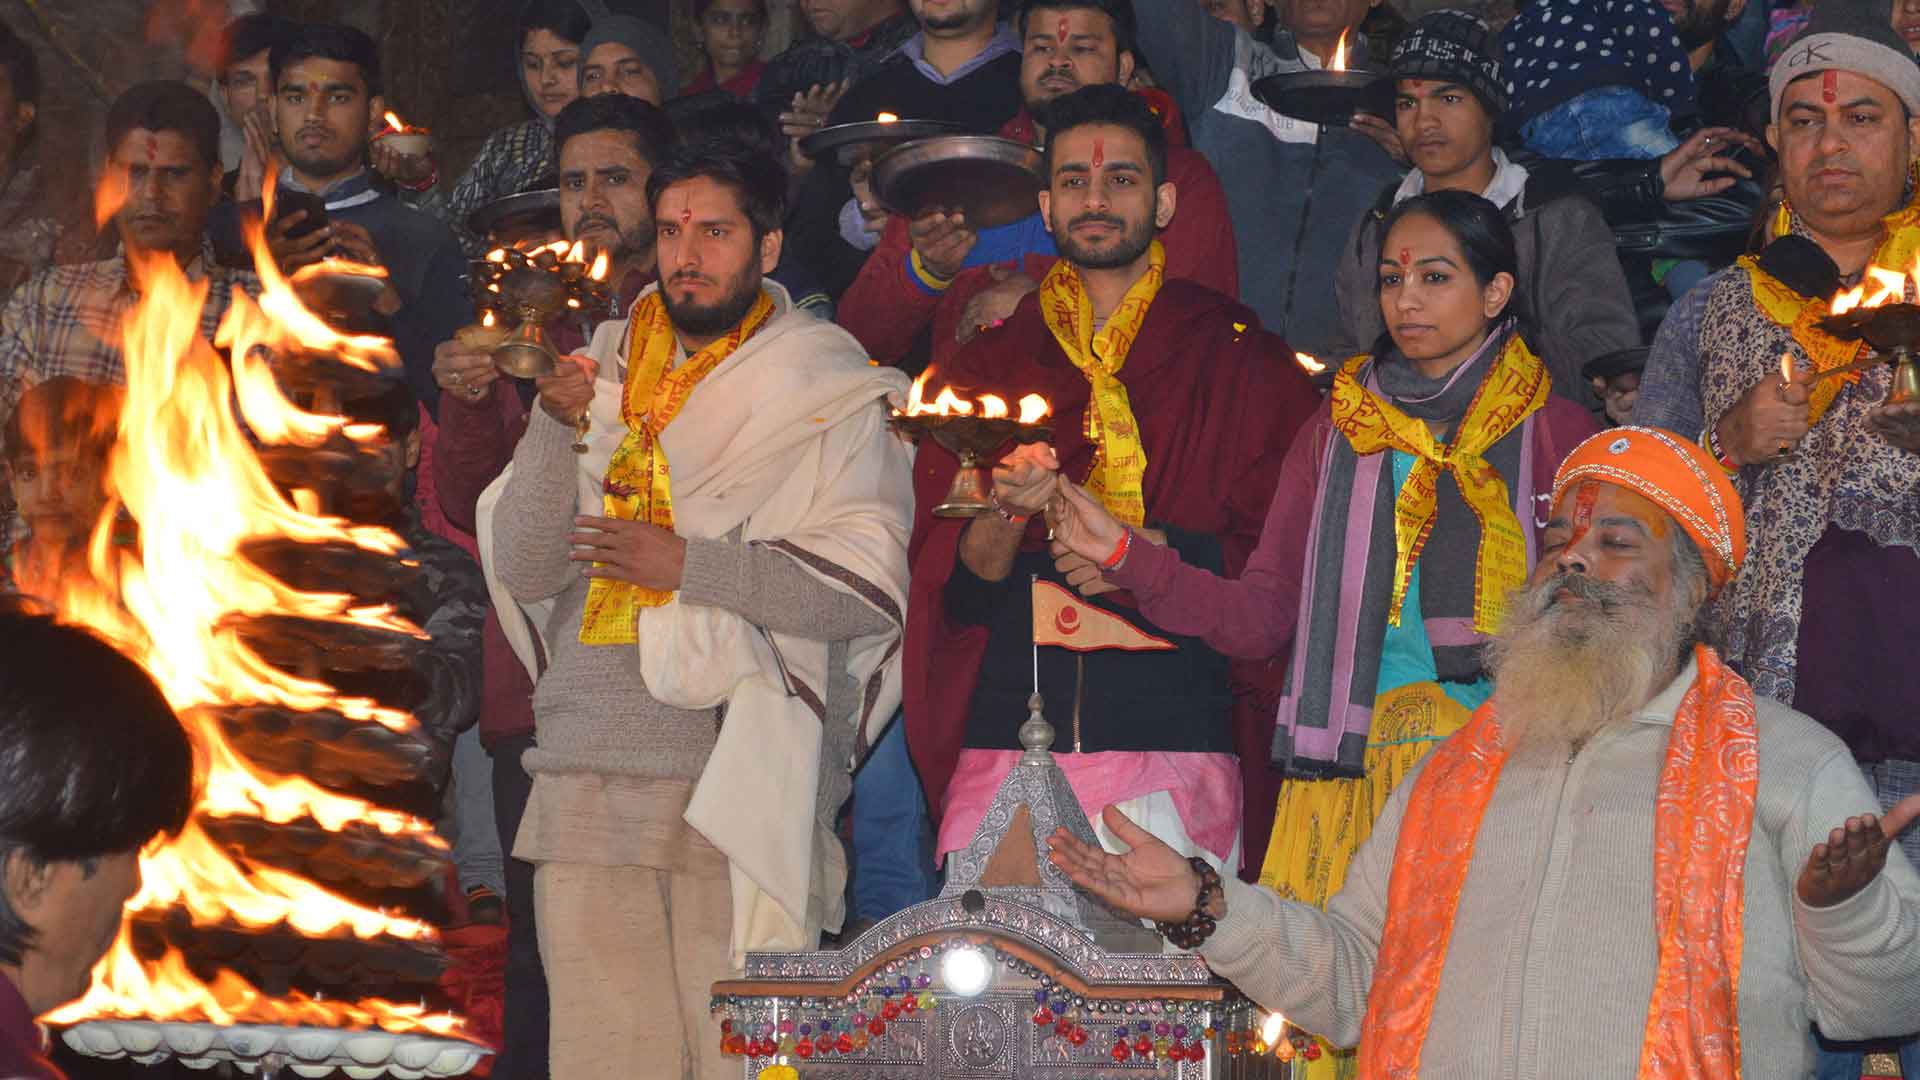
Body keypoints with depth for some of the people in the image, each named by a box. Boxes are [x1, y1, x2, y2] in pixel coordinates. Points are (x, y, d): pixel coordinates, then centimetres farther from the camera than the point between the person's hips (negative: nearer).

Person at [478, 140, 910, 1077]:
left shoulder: (824, 390, 4)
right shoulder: (604, 371, 15)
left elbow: (871, 587, -7)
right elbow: (524, 571, 8)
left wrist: (688, 565, -12)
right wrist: (555, 429, -7)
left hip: (737, 788, -3)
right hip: (585, 781, 4)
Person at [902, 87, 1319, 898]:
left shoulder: (1240, 358, 10)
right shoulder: (991, 364, 16)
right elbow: (947, 580, 10)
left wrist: (1151, 555, -11)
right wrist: (1011, 515, -10)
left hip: (1174, 738, -2)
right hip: (1003, 736, 2)